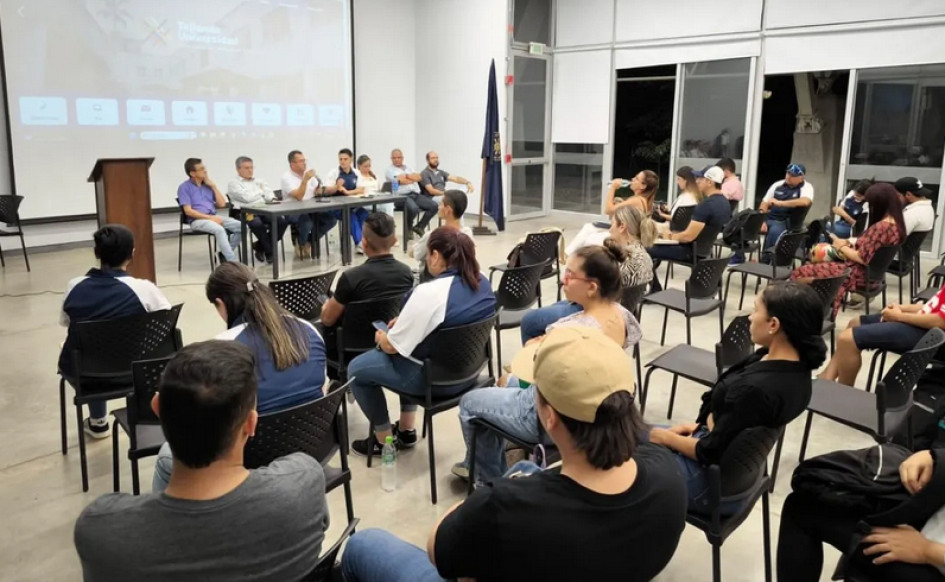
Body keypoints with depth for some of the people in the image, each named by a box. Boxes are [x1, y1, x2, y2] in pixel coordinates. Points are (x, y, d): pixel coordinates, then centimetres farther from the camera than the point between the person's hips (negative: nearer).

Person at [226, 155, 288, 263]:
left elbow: (269, 194, 15)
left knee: (282, 221, -22)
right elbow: (247, 198, -8)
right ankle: (269, 251, -17)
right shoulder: (233, 183, 6)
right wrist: (261, 193, 8)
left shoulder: (258, 182, 27)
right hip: (246, 212, -6)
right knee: (257, 223, -39)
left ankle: (260, 246, -6)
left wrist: (273, 200, -8)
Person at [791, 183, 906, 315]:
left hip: (861, 275, -10)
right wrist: (849, 244, 3)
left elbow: (862, 258, -24)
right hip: (873, 273, 10)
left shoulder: (881, 227, -26)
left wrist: (842, 247, -8)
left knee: (800, 273, -6)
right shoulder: (896, 225, 4)